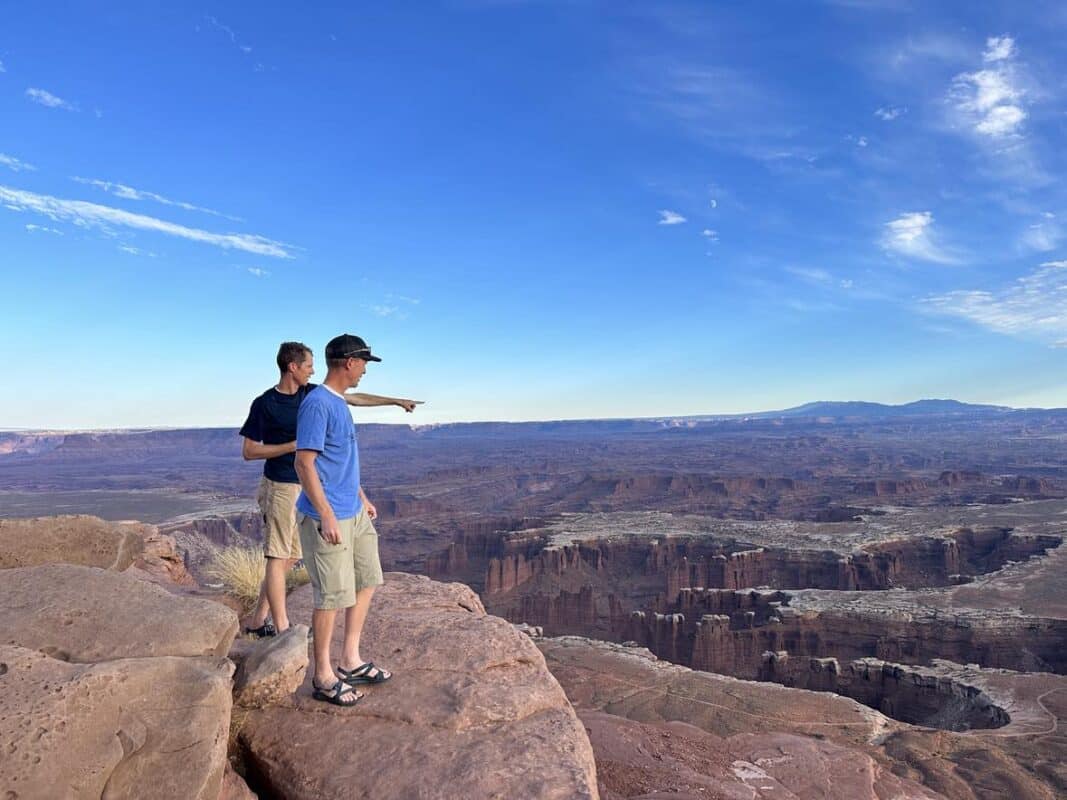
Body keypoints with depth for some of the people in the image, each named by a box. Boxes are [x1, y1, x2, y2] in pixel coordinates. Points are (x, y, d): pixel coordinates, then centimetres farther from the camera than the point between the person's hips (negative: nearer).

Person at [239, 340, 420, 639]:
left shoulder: (310, 393, 6)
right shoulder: (265, 404, -11)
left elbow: (353, 398, 14)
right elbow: (248, 451, -10)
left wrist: (396, 401, 17)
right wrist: (293, 446, -17)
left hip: (303, 489, 7)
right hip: (280, 488, -7)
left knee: (289, 558, 12)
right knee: (278, 558, -2)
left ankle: (258, 621, 24)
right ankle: (282, 629, 5)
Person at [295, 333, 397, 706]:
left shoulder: (339, 402, 12)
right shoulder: (317, 403, -16)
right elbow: (304, 463, -20)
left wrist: (362, 498, 22)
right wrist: (326, 515, -23)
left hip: (355, 513, 10)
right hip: (328, 518, -10)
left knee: (366, 581, 16)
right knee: (333, 595, 0)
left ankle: (350, 661, 29)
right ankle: (323, 677, 17)